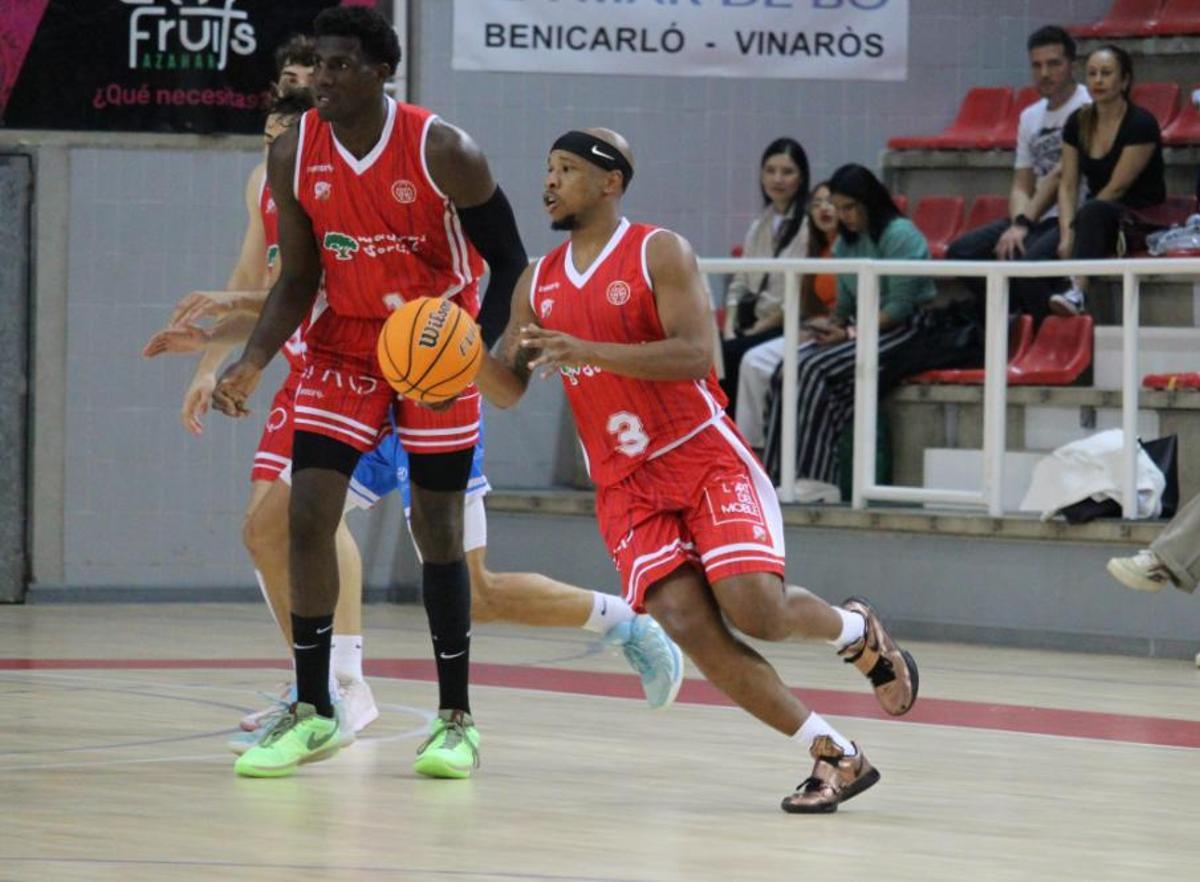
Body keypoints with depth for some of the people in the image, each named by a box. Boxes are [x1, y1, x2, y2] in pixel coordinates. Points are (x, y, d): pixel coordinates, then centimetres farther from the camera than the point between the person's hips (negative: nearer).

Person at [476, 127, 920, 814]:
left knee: (753, 608, -22)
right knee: (687, 626, -16)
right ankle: (835, 756, -9)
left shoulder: (660, 253, -5)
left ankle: (857, 631, 15)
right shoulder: (538, 284, 12)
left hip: (706, 459, -4)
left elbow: (696, 354, -18)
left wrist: (588, 352, -27)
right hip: (625, 487, 4)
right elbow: (508, 389, 11)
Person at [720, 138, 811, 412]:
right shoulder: (758, 227, 17)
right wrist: (729, 328, 1)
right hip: (752, 325, 6)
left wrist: (759, 328, -12)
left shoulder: (809, 225, -7)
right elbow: (739, 284, 17)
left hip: (789, 328, -6)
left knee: (729, 355, -28)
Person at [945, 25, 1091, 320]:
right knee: (961, 252, -6)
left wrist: (1024, 224, -14)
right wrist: (1017, 223, -8)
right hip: (1035, 219, 8)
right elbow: (1022, 185, 14)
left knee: (1027, 261, -35)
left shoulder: (1087, 108, -7)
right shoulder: (1030, 116, 17)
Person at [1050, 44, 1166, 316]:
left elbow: (1117, 187, -14)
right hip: (1099, 222, 7)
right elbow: (1068, 185, 2)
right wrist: (1067, 236, -14)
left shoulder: (1141, 124, -11)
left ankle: (1078, 291, -59)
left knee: (1093, 213, -40)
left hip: (1143, 221, -7)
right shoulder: (1078, 123, 7)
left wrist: (1074, 227, -14)